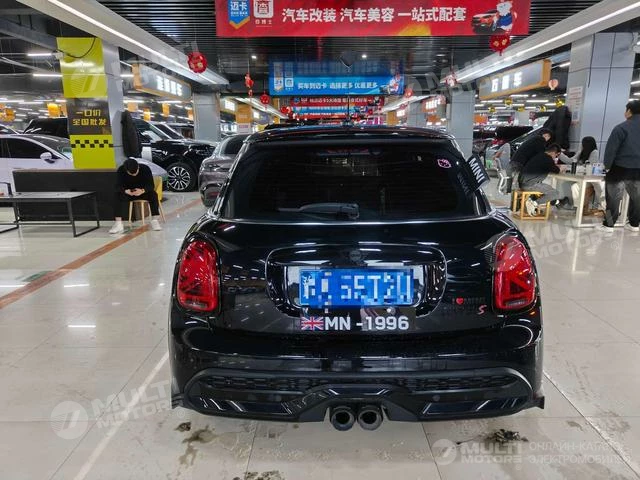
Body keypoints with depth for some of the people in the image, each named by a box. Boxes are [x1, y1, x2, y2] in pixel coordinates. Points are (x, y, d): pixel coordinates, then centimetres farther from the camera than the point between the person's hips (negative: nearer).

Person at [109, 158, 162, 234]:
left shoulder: (145, 169, -18)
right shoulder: (121, 170, -14)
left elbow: (151, 185, -21)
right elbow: (118, 186, -16)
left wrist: (142, 190, -43)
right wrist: (126, 191, -40)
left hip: (143, 192, -1)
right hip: (129, 193, 1)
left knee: (153, 195, -33)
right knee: (119, 196, -30)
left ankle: (154, 221, -30)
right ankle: (118, 224, -35)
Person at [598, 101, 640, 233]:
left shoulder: (622, 128, -13)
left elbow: (611, 149, -14)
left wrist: (607, 165, -2)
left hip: (620, 168, -6)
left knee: (613, 198, 0)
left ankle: (609, 225, 1)